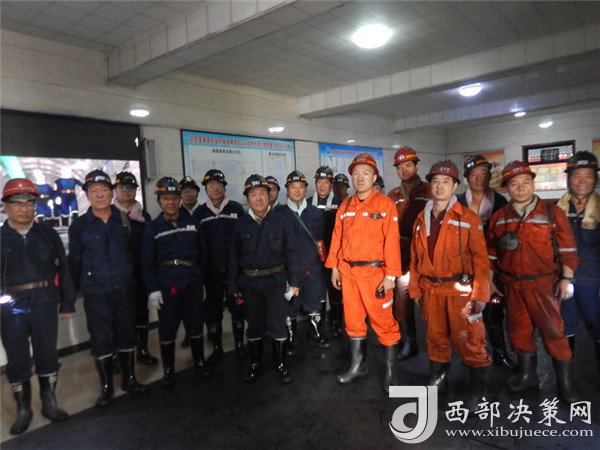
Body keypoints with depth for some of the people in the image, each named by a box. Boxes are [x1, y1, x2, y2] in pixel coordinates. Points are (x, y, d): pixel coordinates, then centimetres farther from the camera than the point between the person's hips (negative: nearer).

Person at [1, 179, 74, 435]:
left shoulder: (48, 234, 4)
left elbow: (63, 269, 5)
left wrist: (67, 303, 3)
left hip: (45, 303, 1)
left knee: (47, 354, 10)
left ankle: (49, 403, 27)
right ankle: (23, 409, 25)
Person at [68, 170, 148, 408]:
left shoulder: (124, 219, 1)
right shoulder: (79, 225, -3)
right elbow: (75, 260, 4)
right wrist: (84, 284, 8)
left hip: (124, 289, 2)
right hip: (95, 294, -1)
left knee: (126, 335, 13)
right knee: (101, 341, 7)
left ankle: (129, 379, 31)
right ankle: (106, 386, 25)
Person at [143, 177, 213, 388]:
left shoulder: (192, 223, 6)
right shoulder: (153, 228, 1)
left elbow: (202, 253, 11)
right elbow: (148, 262, 0)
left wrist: (201, 279, 10)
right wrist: (153, 289, -6)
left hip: (192, 284, 2)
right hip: (166, 287, -1)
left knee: (196, 326, 12)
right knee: (167, 330, 7)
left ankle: (199, 362, 30)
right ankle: (168, 370, 24)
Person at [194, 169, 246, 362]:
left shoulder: (236, 208, -1)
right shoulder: (199, 213, 4)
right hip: (211, 271, 2)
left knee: (237, 308, 10)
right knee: (212, 310, 10)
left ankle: (239, 344, 25)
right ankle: (217, 348, 24)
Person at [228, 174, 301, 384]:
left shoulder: (280, 223, -4)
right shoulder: (241, 225, 1)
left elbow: (291, 254, -2)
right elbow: (234, 257, 5)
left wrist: (294, 282, -4)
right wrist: (233, 286, 3)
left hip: (276, 281, -2)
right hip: (250, 283, 2)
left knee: (277, 325, 5)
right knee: (254, 325, 14)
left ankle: (281, 364, 24)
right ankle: (255, 364, 31)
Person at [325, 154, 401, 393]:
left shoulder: (385, 204, -5)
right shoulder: (345, 206, 11)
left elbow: (391, 241, -10)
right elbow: (337, 237, 12)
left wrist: (390, 275, -14)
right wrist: (334, 267, 8)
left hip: (374, 272, -5)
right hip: (348, 272, 5)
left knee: (383, 322, 4)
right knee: (353, 321, 14)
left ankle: (391, 371, 22)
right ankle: (358, 366, 31)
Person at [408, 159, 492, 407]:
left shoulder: (468, 217, -5)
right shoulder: (421, 218, 8)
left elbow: (480, 257, -7)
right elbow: (415, 257, 10)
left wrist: (480, 294, -12)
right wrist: (415, 288, 9)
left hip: (460, 289, -4)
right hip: (430, 290, 4)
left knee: (468, 341, 2)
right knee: (435, 337, 15)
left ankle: (478, 387, 23)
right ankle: (437, 381, 33)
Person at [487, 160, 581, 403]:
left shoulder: (552, 212, -4)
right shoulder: (499, 217, 5)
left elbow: (567, 248, -3)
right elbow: (491, 253, 11)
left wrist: (566, 279, -7)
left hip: (544, 283, -3)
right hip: (512, 285, 3)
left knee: (553, 331, 3)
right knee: (518, 331, 13)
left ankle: (565, 381, 21)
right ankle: (527, 374, 31)